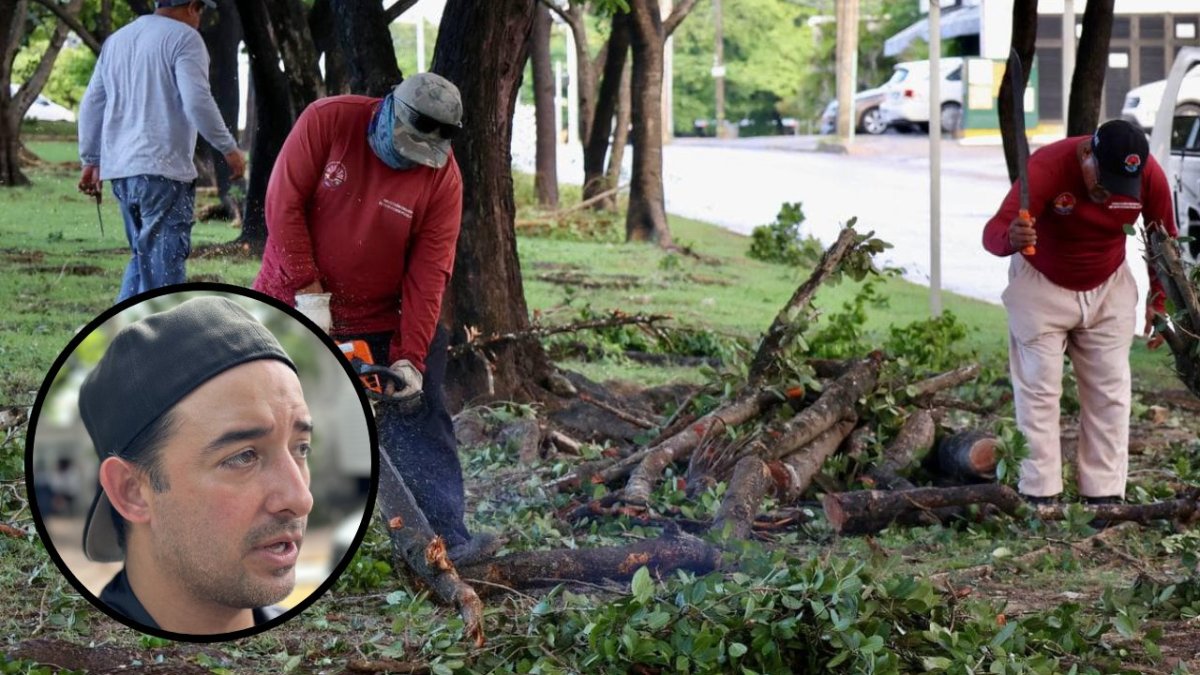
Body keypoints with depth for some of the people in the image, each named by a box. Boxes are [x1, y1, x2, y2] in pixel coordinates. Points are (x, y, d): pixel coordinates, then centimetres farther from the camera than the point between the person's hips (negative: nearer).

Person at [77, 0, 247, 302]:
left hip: (119, 167, 7)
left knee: (142, 256, 17)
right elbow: (197, 102, -15)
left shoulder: (117, 40, 19)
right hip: (162, 168, -7)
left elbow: (91, 104, 20)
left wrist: (91, 160, 25)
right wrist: (229, 148, -5)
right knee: (164, 259, -6)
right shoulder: (183, 37, -5)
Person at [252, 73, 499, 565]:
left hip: (378, 322, 1)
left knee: (419, 422, -6)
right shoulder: (327, 121, -17)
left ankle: (447, 538, -5)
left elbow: (427, 276, -16)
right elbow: (283, 205, -17)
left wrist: (410, 359, -22)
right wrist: (307, 290, -20)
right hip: (291, 304, -1)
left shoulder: (442, 178, -15)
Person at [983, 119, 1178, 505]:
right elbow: (993, 231, -43)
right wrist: (1011, 238, -66)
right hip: (1041, 286, -3)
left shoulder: (1150, 177, -21)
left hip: (1108, 289, 3)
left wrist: (1158, 303, -3)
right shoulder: (1047, 168, -32)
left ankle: (1105, 496, 10)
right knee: (1039, 390, -5)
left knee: (1110, 392, 4)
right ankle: (1040, 496, -1)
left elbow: (1164, 240, -2)